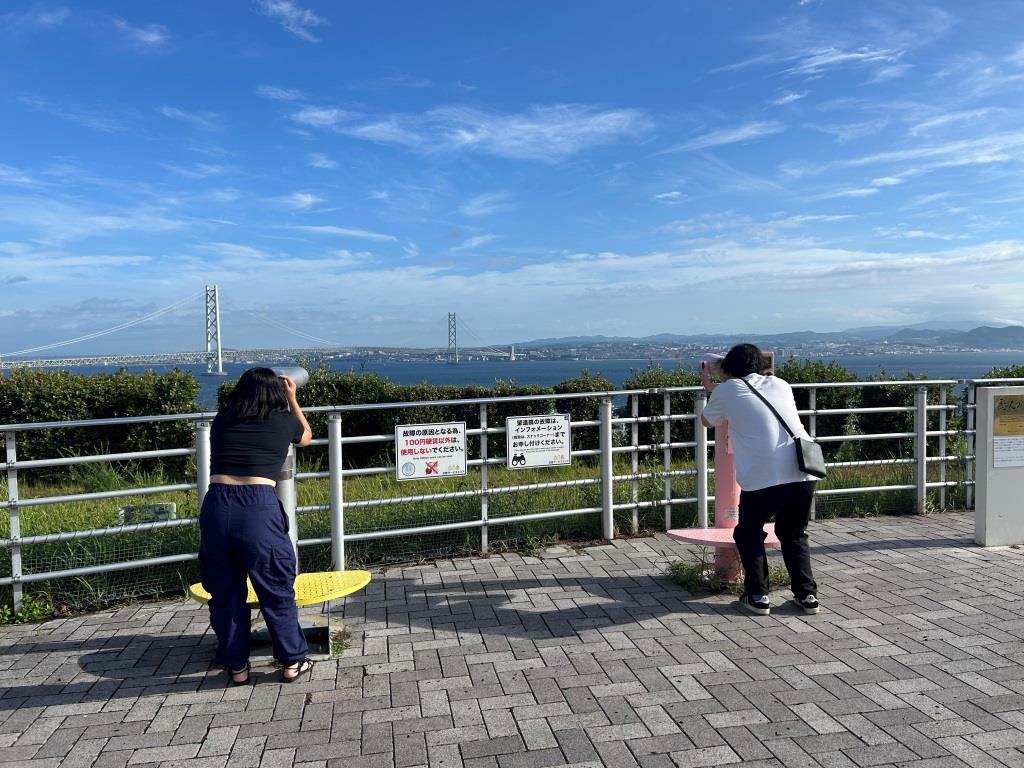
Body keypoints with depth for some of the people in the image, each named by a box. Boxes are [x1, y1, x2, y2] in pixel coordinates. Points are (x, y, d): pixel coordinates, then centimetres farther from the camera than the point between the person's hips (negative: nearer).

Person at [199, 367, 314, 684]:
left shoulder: (222, 420, 14)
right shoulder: (282, 421, 7)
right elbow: (306, 436, 31)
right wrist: (292, 399, 41)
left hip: (217, 506, 3)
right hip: (259, 508, -2)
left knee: (224, 593, 17)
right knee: (277, 591, 13)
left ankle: (236, 665, 28)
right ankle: (292, 661, 24)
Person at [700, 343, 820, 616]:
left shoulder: (728, 391, 9)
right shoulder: (780, 385, 21)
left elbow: (707, 421, 27)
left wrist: (710, 386, 43)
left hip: (763, 478, -4)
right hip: (803, 473, 4)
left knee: (748, 534, 19)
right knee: (794, 534, 25)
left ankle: (758, 596, 14)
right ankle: (807, 594, 20)